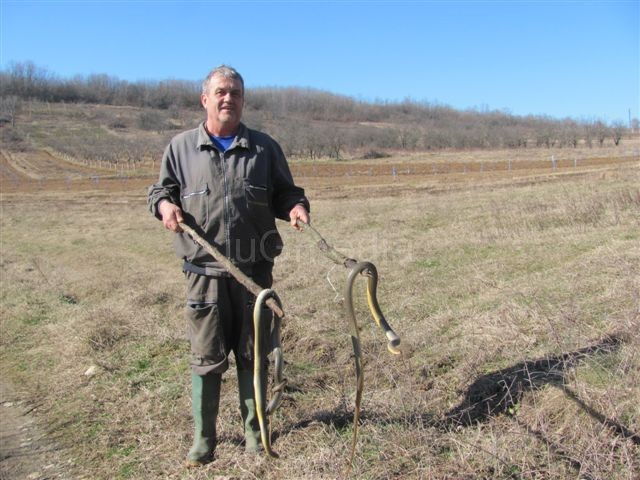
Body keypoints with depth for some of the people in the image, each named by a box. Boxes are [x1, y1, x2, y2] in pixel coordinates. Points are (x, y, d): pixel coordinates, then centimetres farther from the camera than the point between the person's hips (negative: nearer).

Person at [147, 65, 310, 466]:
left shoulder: (264, 147, 8)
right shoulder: (181, 147, 7)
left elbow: (284, 192, 12)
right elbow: (161, 188, 14)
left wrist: (295, 205, -10)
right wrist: (164, 203, -8)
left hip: (255, 271, 1)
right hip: (205, 272, 0)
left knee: (252, 354, 12)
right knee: (207, 357, 6)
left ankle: (254, 430, 30)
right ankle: (203, 437, 24)